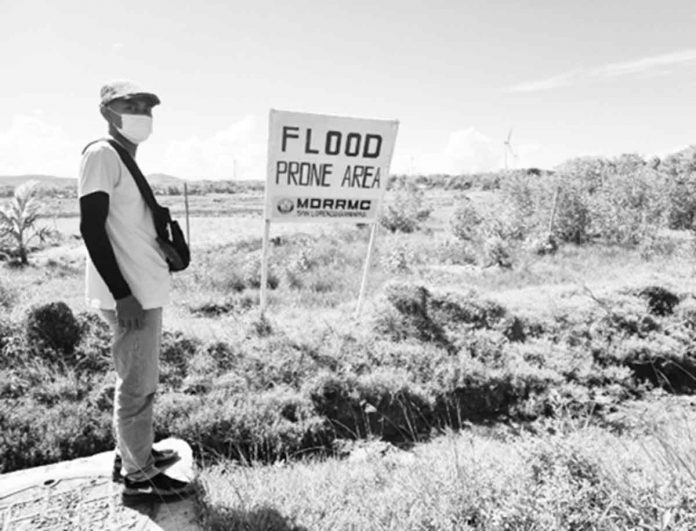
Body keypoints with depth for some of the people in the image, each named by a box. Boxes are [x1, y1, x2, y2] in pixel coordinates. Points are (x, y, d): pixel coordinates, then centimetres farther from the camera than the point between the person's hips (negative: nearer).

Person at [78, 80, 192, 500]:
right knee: (138, 386, 1)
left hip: (146, 290, 10)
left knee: (141, 382, 19)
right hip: (131, 295, -10)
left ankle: (133, 454, 35)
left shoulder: (127, 160, 17)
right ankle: (139, 474, 16)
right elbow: (92, 228, -18)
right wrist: (123, 295, -21)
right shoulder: (102, 154, -11)